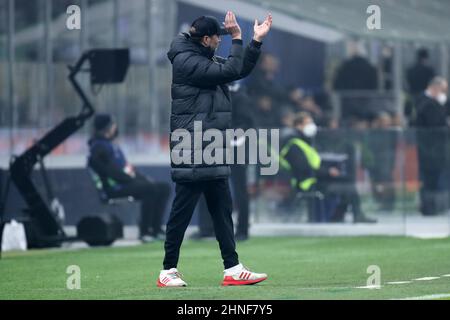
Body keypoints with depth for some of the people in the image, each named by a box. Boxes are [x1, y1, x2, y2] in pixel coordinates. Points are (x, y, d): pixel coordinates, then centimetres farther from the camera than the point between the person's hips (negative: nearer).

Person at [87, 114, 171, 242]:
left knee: (164, 188, 2)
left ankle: (156, 228, -5)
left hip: (128, 182, 10)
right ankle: (144, 231, -24)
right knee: (150, 189, -30)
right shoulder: (99, 147, -11)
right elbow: (112, 172, -20)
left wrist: (144, 179, 11)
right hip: (115, 188, -10)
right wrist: (134, 180, -17)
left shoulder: (112, 144, 21)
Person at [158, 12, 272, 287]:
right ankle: (168, 272, 1)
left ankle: (233, 269, 11)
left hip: (213, 155, 10)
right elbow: (230, 72, -19)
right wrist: (237, 39, -11)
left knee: (223, 211, 9)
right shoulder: (186, 61, -14)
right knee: (182, 213, -5)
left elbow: (242, 70, 21)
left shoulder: (207, 60, 16)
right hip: (192, 155, -10)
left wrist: (257, 40, 14)